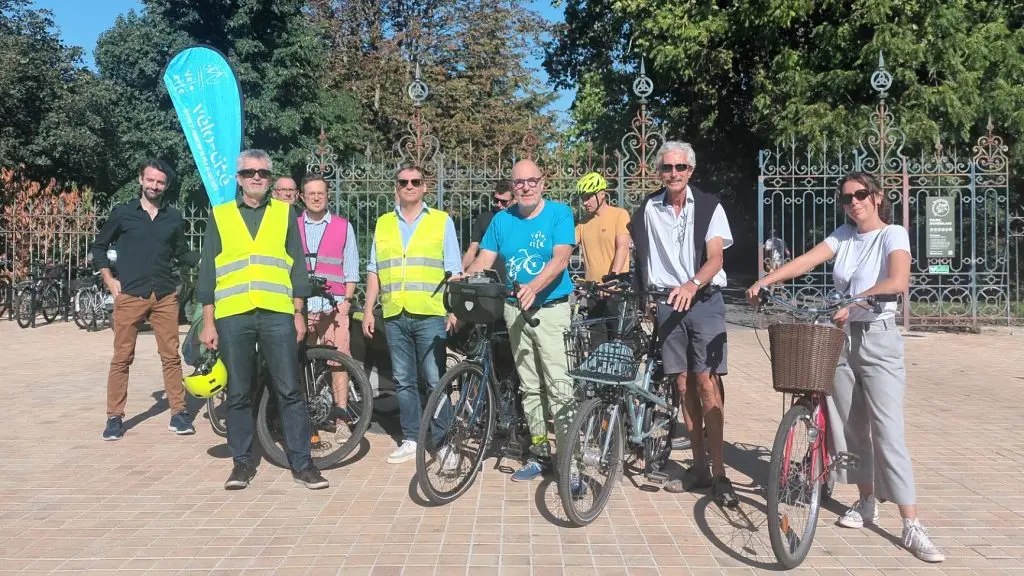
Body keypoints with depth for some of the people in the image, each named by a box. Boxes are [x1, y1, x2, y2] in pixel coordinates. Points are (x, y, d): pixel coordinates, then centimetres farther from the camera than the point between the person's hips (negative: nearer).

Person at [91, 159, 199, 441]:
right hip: (129, 295, -1)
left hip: (165, 296, 2)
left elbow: (181, 253, 18)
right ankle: (115, 417, 9)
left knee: (171, 356, 0)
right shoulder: (122, 213, 6)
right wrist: (110, 280, 3)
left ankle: (178, 412, 7)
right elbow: (98, 247, 13)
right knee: (122, 358, 1)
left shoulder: (174, 217, 12)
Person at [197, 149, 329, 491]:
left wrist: (299, 313, 3)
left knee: (289, 391, 0)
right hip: (232, 316, 1)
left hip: (277, 314, 0)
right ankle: (242, 462, 17)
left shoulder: (285, 213, 12)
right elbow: (207, 271, 9)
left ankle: (301, 462, 7)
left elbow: (297, 265, 10)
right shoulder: (220, 216, 11)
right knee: (238, 394, 6)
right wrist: (208, 322, 3)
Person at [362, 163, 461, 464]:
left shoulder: (442, 221, 6)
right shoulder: (383, 223, 15)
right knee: (403, 381, 8)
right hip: (394, 315, 4)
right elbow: (374, 271, 16)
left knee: (435, 381, -4)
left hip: (430, 314, -3)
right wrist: (368, 310, 10)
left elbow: (453, 271, 3)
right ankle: (410, 439, 17)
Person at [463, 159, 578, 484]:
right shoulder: (502, 220, 7)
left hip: (552, 308, -5)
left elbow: (560, 259, -18)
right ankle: (539, 452, 23)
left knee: (559, 385, -12)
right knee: (529, 386, 12)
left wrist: (533, 287, -35)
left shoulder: (559, 213, -5)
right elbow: (483, 260, 3)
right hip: (516, 309, 5)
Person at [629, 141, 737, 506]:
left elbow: (716, 257, -10)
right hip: (668, 302, 3)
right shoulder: (648, 209, 5)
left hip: (705, 300, -3)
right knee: (683, 384, 6)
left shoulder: (708, 207, -2)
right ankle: (699, 467, 15)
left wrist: (692, 284, -29)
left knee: (706, 382, -11)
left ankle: (719, 472, -6)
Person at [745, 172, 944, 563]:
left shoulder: (893, 234, -8)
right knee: (851, 426, 10)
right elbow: (806, 260, -4)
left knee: (887, 432, -9)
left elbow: (898, 283, -25)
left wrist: (852, 302, -32)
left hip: (878, 341, -5)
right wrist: (765, 281, -16)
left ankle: (912, 527, -4)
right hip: (841, 338, 5)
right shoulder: (844, 235, 8)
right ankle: (867, 502, 26)